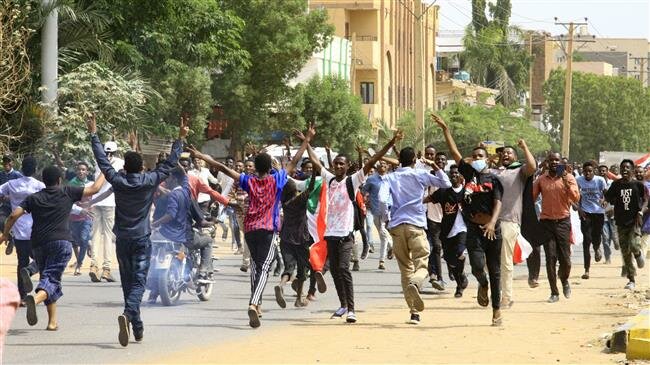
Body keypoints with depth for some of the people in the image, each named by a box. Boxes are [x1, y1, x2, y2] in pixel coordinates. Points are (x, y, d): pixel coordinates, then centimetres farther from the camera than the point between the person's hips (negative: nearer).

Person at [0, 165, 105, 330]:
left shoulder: (33, 198, 11)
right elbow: (93, 189, 12)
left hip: (38, 244, 3)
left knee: (48, 277, 17)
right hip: (61, 242, -3)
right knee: (51, 279, -11)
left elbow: (14, 215, 2)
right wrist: (104, 174, 29)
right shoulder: (67, 193, 6)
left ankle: (53, 321, 15)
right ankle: (35, 298, -44)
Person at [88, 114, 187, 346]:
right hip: (142, 240, -2)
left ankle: (137, 327, 15)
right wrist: (181, 139, 9)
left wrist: (93, 135, 15)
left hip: (122, 240, 2)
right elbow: (170, 164, 1)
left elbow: (102, 161, 6)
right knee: (138, 282, -6)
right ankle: (128, 314, -32)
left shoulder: (118, 182, -4)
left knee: (128, 282, 11)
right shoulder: (149, 182, -6)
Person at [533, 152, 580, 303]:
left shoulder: (568, 178, 0)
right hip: (546, 222, 1)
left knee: (565, 259, -1)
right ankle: (554, 292, 6)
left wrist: (566, 183, -21)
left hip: (563, 221, -1)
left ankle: (564, 280, 30)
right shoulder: (541, 180, 5)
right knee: (550, 259, -2)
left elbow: (576, 198, -10)